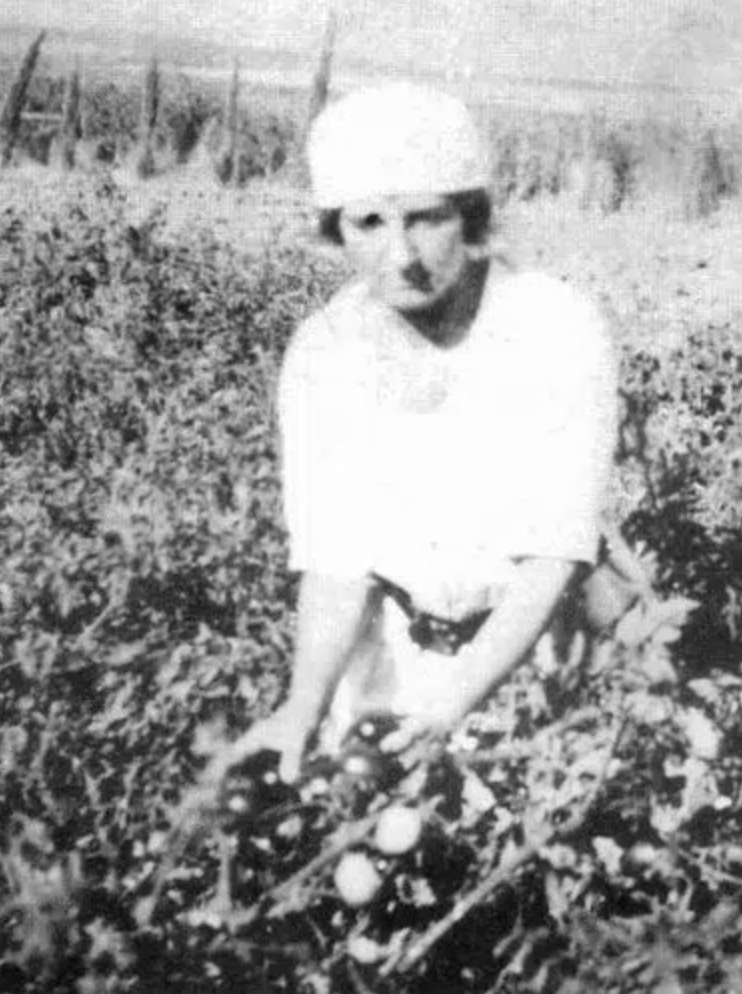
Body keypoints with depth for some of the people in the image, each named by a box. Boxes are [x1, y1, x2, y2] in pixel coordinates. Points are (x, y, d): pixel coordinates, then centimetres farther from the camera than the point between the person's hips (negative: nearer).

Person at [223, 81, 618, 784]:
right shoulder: (322, 357, -14)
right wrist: (305, 705, -32)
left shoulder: (562, 332, -22)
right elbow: (335, 558, -16)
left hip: (537, 638, -1)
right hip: (394, 643, 2)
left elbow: (554, 553, -23)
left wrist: (458, 702, -34)